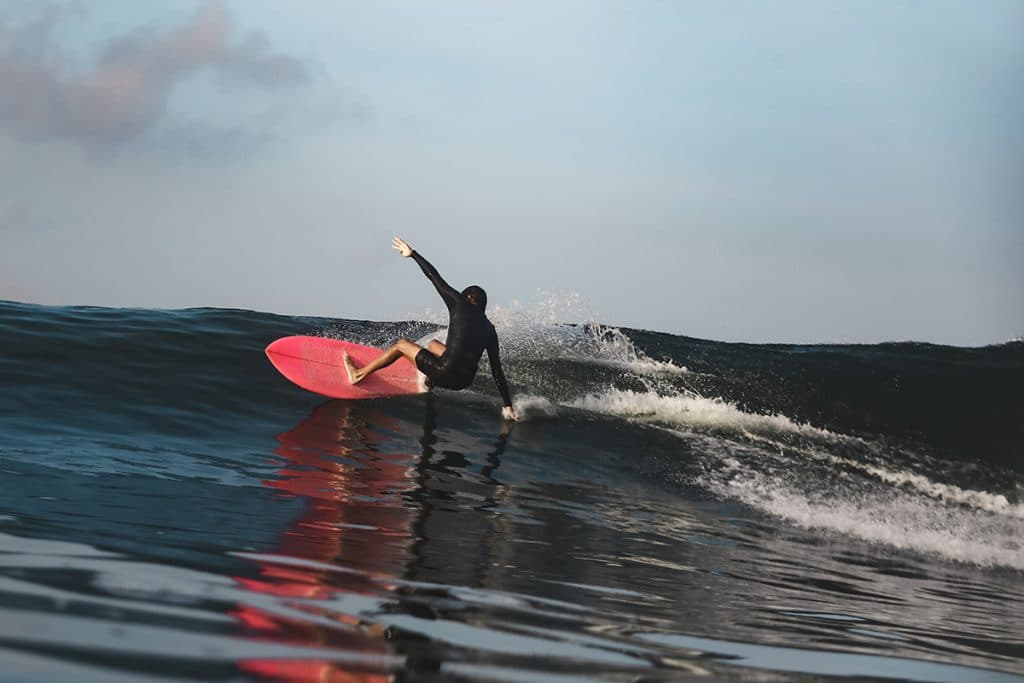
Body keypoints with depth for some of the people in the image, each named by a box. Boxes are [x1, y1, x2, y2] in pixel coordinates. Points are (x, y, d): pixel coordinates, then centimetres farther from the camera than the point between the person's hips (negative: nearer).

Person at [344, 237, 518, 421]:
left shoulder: (460, 304, 1)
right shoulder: (489, 330, 13)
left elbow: (435, 277, 4)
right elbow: (497, 370, 11)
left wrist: (412, 253, 17)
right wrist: (508, 405, 14)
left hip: (446, 373, -5)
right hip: (465, 381, 6)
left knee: (402, 344, 20)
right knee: (433, 344, 34)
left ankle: (359, 374, 30)